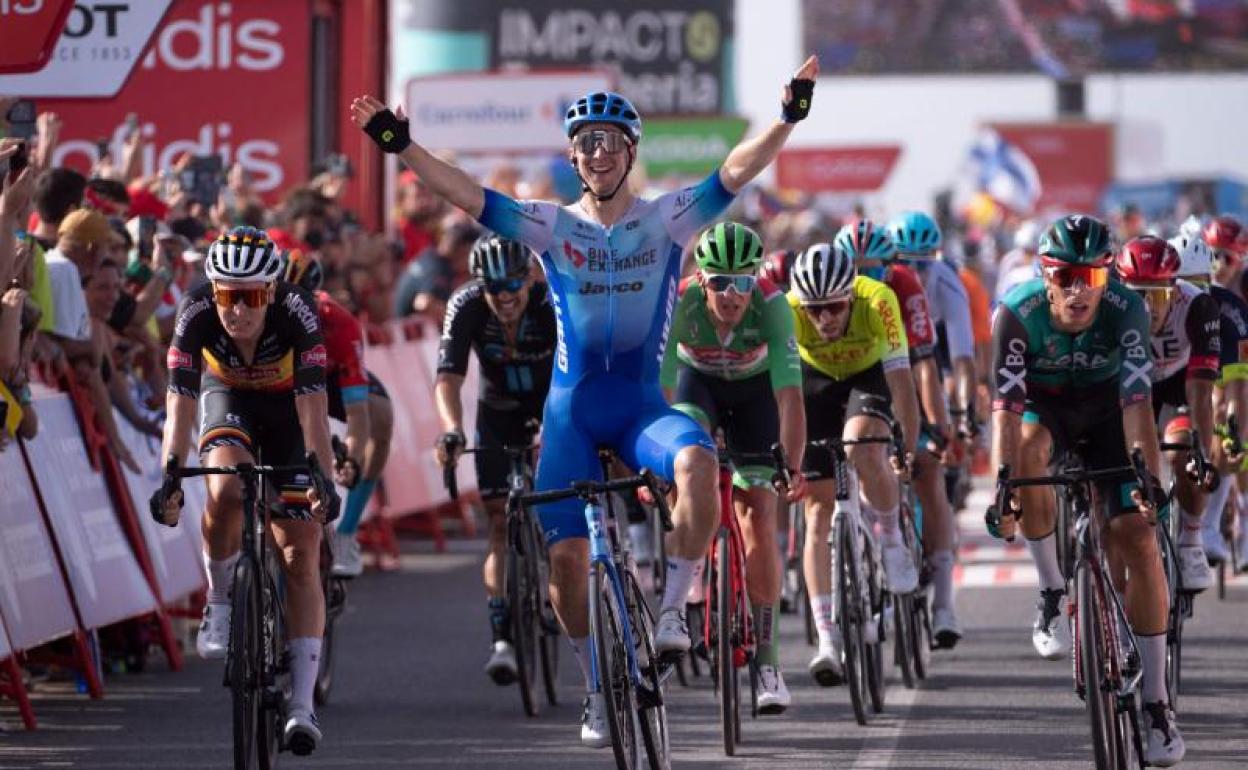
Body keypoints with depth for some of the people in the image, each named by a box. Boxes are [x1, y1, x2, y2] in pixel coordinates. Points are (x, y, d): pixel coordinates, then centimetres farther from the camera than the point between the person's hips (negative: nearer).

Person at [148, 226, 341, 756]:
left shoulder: (297, 313, -34)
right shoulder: (196, 315, -30)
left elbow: (313, 408, -37)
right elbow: (181, 405, -33)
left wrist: (324, 480, -47)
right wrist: (169, 479, -45)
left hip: (288, 407, -1)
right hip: (229, 400, 1)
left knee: (300, 557, -9)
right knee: (225, 492, -34)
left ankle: (302, 705, -10)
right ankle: (220, 605, -7)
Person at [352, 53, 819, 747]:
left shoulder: (667, 220, 0)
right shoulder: (552, 226, 2)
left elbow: (736, 173, -11)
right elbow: (468, 196, -6)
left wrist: (788, 119, -26)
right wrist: (401, 146, -17)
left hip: (641, 402, -1)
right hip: (572, 408, 1)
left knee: (697, 460, -34)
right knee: (567, 553, -6)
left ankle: (675, 607, -18)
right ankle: (599, 687, 14)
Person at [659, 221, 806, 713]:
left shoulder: (771, 304, -35)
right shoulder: (680, 304, -34)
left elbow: (790, 394, -38)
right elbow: (658, 387, -36)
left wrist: (792, 468, -48)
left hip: (753, 388, -1)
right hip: (698, 381, 1)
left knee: (759, 517, -9)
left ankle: (766, 655, -2)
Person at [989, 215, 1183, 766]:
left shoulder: (1126, 310, -29)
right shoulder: (1017, 313, -29)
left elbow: (1137, 403, -33)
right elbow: (1006, 406, -33)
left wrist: (1150, 481, -44)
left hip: (1105, 408, 0)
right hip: (1044, 405, 0)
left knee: (1137, 535, -15)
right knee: (1027, 449, -35)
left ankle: (1156, 701, -9)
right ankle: (1052, 592, -15)